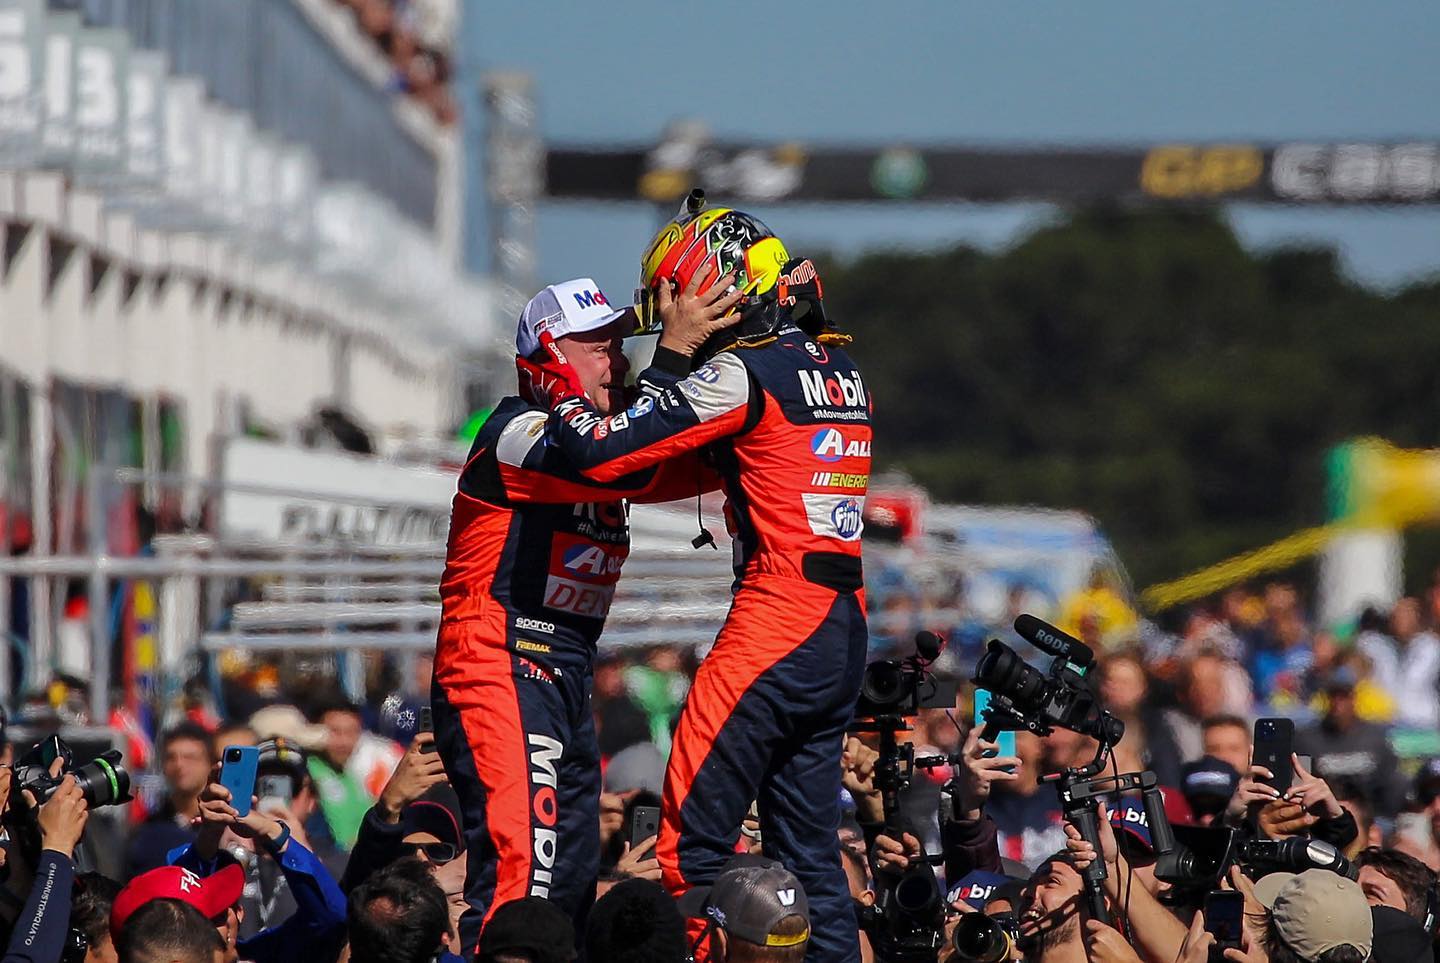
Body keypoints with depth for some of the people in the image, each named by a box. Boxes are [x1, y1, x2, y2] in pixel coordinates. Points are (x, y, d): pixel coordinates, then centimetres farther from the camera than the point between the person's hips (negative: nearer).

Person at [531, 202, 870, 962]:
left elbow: (600, 452, -12)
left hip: (776, 627, -8)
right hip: (846, 632, 8)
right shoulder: (840, 369, 15)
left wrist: (561, 383, 6)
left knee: (693, 840, -4)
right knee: (807, 853, 12)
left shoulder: (740, 375, -10)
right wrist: (676, 361, 21)